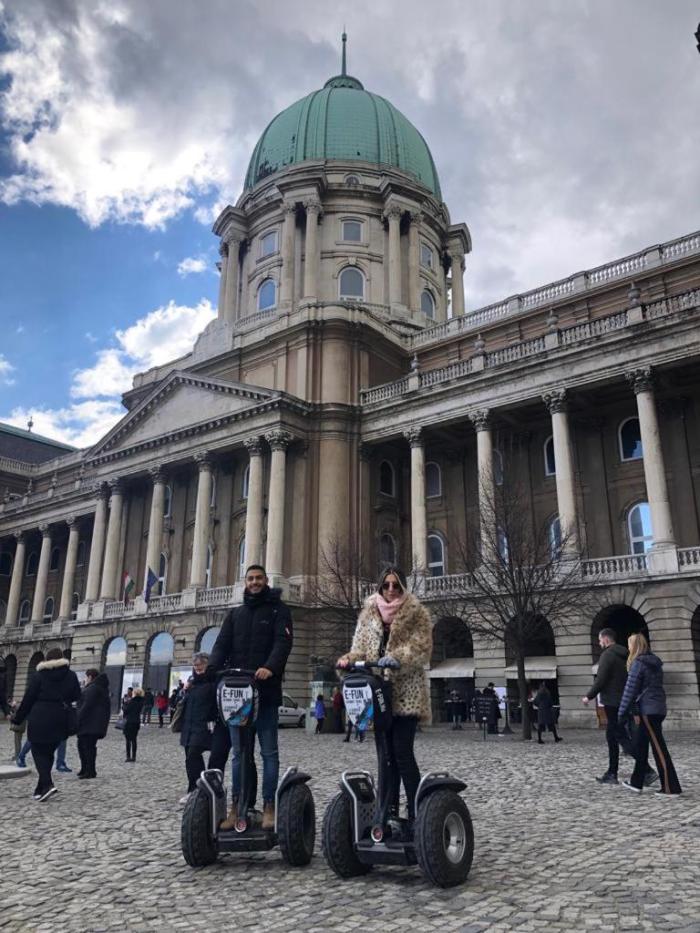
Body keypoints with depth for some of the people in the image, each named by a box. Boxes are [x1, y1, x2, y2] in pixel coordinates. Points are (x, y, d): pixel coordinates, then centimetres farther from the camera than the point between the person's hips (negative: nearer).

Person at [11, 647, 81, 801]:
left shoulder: (39, 675, -4)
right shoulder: (71, 675, 3)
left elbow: (28, 699, -2)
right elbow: (77, 697, 8)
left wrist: (17, 718, 8)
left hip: (40, 719, -3)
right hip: (61, 720, 3)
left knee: (39, 752, 5)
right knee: (49, 752, 15)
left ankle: (47, 784, -14)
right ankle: (41, 789, 17)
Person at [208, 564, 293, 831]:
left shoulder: (278, 609, 4)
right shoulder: (235, 614, 18)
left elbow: (283, 642, -10)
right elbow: (222, 644, 7)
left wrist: (270, 668, -28)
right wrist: (212, 669, -14)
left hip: (266, 691, -4)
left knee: (269, 752, 3)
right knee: (238, 752, 8)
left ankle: (269, 807, 8)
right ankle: (235, 807, 13)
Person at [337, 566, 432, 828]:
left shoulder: (416, 612, 0)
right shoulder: (369, 612, 12)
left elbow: (422, 647, -11)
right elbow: (361, 646, 10)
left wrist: (396, 658, -27)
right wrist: (349, 658, -11)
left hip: (406, 692, -5)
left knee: (403, 752, -10)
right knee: (388, 754, 11)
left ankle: (415, 813, -1)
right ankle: (390, 809, 19)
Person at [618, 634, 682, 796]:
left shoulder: (638, 663, -12)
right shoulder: (655, 662, 13)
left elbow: (630, 690, -12)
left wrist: (622, 712, -7)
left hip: (648, 710, -9)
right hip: (658, 708, 9)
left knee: (659, 748, -5)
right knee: (640, 746, 14)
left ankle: (671, 788, -2)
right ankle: (636, 783, 20)